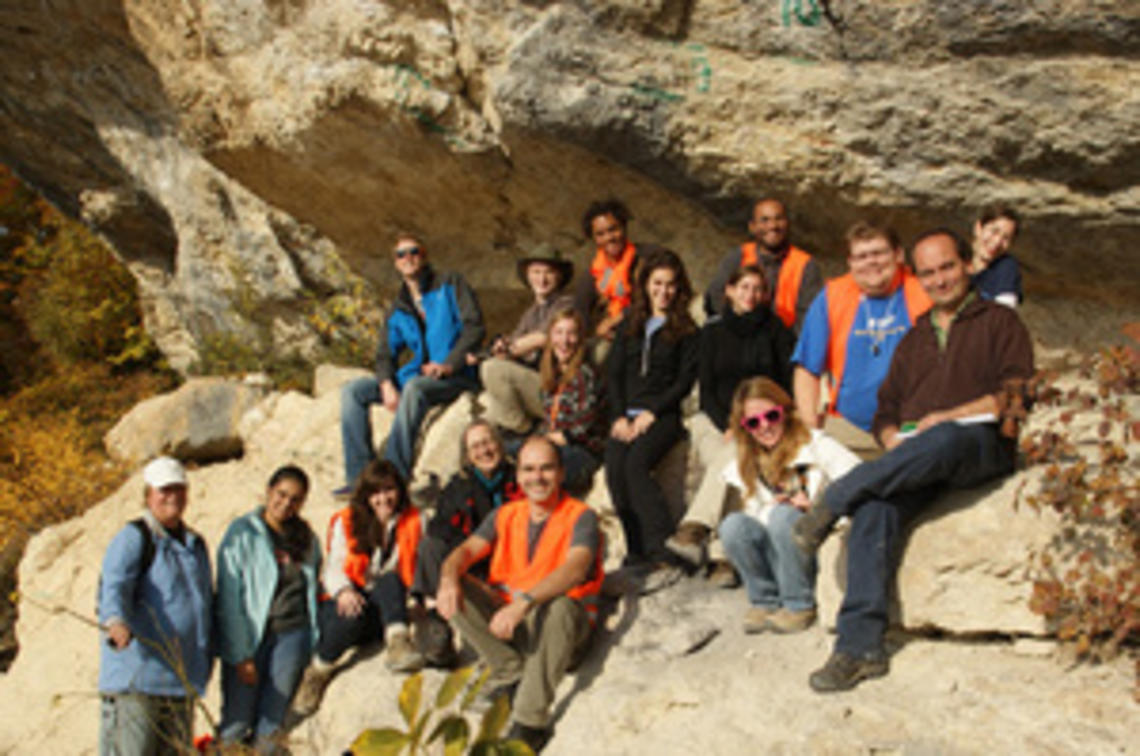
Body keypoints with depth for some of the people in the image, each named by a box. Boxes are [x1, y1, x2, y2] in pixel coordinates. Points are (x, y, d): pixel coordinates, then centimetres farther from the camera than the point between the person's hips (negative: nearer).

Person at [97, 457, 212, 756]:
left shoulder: (195, 544, 17)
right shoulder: (132, 538, -5)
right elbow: (114, 584, -23)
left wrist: (207, 656, 22)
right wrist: (115, 621, -43)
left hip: (181, 679, 7)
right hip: (134, 676, -7)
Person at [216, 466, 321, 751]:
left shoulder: (307, 538, 12)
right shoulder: (243, 533, -3)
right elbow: (229, 598, -7)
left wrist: (312, 641, 7)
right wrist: (239, 655, -11)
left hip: (292, 634, 4)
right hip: (250, 636, -4)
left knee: (271, 726, 4)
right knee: (236, 723, -4)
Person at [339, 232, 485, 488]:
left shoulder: (450, 284, 6)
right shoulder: (399, 310, 21)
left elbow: (474, 327, -6)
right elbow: (385, 353, 14)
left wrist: (450, 364, -20)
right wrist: (386, 384, -8)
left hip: (457, 377, -6)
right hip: (415, 377, 6)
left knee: (414, 388, -38)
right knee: (353, 390, -8)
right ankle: (359, 476, -14)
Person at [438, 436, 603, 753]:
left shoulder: (581, 516, -8)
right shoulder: (506, 515, 9)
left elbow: (576, 569, -26)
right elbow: (467, 550, -3)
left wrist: (524, 603, -41)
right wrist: (449, 576, -29)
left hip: (561, 629, -5)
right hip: (508, 619, 5)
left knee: (558, 606, -38)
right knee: (456, 590, -13)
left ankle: (531, 722, -32)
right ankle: (511, 670, -14)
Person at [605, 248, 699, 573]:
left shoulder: (685, 330, 8)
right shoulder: (629, 325, 19)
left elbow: (686, 379, 0)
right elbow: (614, 374, 13)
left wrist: (651, 413, -11)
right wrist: (619, 417, -1)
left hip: (663, 415, -3)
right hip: (626, 414, 4)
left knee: (636, 464, -30)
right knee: (614, 470, -23)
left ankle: (661, 548, -28)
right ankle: (637, 550, -15)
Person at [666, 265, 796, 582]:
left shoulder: (775, 330, 9)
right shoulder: (713, 330, 13)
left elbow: (790, 383, 5)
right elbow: (706, 387, 9)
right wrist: (728, 425, -8)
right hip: (718, 419, 1)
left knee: (734, 457, -34)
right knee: (729, 467, -30)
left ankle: (695, 528, -44)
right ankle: (726, 554, -39)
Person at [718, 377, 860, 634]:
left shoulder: (817, 446, -2)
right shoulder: (747, 466, 14)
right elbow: (755, 511, 8)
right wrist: (771, 509, -13)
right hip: (777, 558, 4)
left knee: (783, 516, -32)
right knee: (733, 525, -23)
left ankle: (800, 606, -18)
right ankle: (765, 602, -7)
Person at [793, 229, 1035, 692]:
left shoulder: (999, 322, 14)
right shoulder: (914, 339, 30)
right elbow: (887, 409, 26)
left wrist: (947, 417, -11)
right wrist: (893, 438, 1)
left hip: (983, 445, -4)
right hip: (915, 453, 4)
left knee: (945, 440, -42)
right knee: (875, 507, -30)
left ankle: (836, 499, -29)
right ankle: (860, 646, -35)